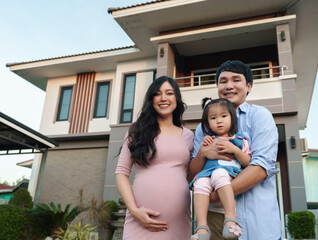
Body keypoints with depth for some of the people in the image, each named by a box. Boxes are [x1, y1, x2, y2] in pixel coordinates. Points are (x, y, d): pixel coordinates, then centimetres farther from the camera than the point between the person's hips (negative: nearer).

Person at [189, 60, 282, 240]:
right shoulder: (205, 126, 12)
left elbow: (262, 167, -12)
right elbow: (194, 174, 9)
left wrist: (217, 195, -18)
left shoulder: (260, 115, 0)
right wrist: (202, 153, -12)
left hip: (254, 218, -3)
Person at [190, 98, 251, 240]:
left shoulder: (239, 140, 19)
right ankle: (202, 228, -39)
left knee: (219, 174, -38)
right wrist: (203, 149, 6)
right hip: (207, 173, 2)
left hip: (230, 172, -2)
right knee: (200, 183, -34)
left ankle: (231, 218, -42)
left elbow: (247, 163, 11)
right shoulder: (208, 140, 24)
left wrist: (234, 149, -3)